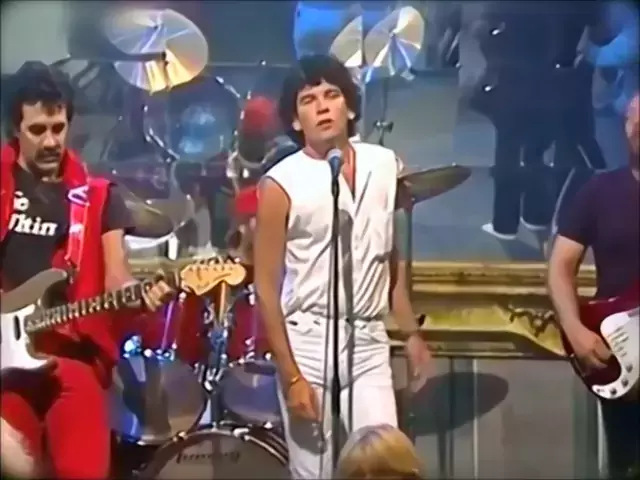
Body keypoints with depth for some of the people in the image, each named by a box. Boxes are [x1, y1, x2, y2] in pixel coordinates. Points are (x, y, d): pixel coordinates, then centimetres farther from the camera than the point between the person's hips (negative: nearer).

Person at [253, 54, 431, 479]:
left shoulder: (385, 165, 4)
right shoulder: (282, 184, -10)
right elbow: (266, 286, -8)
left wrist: (412, 332, 13)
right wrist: (290, 376, -12)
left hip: (369, 342, 4)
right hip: (308, 343, -3)